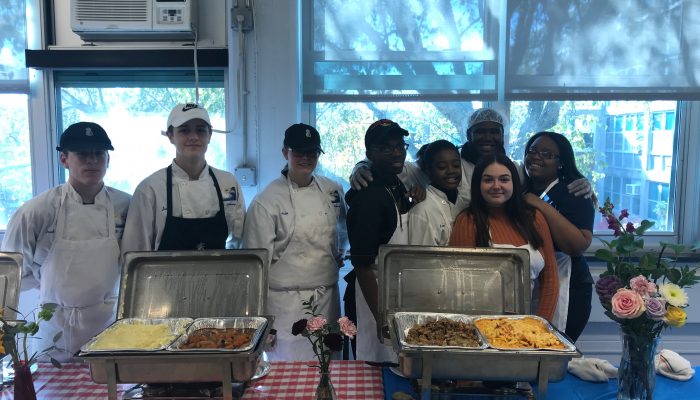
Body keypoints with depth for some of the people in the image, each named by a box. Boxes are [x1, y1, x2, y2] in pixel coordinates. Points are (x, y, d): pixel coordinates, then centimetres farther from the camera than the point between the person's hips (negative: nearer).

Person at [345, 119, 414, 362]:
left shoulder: (397, 186, 4)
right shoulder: (369, 198, -22)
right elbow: (362, 264, -22)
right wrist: (382, 318, -20)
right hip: (375, 297, -9)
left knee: (398, 366, 20)